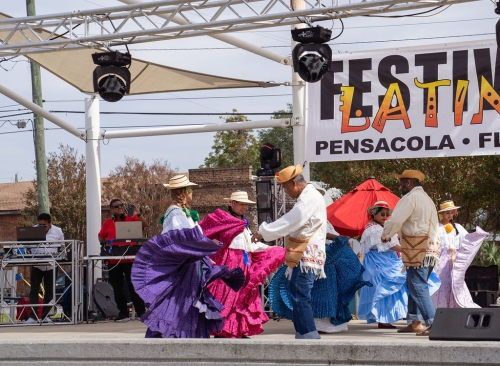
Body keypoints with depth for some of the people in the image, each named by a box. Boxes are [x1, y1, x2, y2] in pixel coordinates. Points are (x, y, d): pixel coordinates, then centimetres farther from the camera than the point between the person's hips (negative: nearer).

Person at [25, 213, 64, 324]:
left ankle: (45, 316, 12)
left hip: (51, 266, 1)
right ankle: (33, 316, -2)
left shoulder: (57, 231, 0)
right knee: (34, 291, -3)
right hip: (36, 265, -1)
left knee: (49, 292, 5)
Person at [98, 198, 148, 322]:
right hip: (114, 260, 2)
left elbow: (145, 225, -6)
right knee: (117, 288, 7)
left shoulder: (131, 219, 3)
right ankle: (123, 313, 15)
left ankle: (141, 312, 0)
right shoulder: (108, 223, 7)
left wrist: (139, 214, -19)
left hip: (130, 259, -2)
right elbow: (101, 238, 13)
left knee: (134, 286, -3)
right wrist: (108, 242, -6)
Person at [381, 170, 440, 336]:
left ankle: (433, 323, -17)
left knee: (418, 287, -10)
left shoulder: (410, 198, -7)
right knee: (414, 285, 16)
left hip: (418, 250, -10)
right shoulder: (427, 199, 23)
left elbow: (395, 221, -15)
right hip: (431, 248, 10)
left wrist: (385, 235, 3)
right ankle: (415, 322, 18)